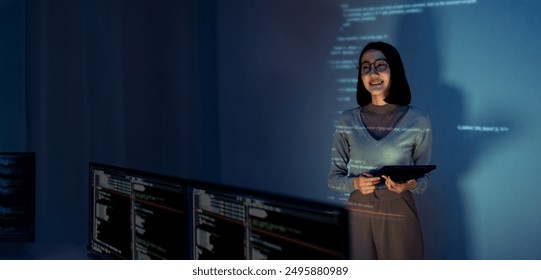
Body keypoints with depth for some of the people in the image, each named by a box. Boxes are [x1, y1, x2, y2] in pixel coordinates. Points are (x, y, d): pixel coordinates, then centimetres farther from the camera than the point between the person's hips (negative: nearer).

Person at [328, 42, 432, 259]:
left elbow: (424, 179, 4)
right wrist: (356, 183, -16)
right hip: (358, 217, 1)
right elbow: (334, 178, 5)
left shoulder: (418, 121, -3)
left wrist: (411, 184, -18)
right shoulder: (347, 121, 2)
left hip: (400, 218, -1)